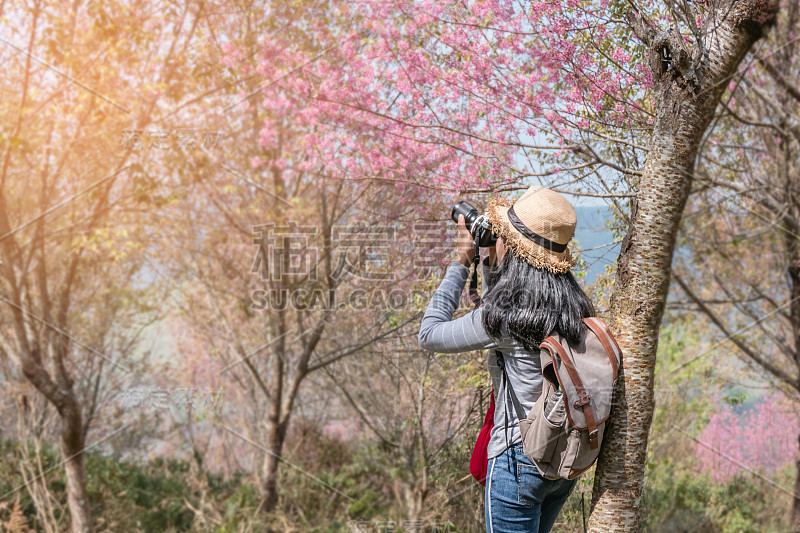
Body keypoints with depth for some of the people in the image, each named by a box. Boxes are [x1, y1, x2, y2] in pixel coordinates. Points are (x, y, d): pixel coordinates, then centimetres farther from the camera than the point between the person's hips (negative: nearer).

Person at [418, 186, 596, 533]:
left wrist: (461, 263, -6)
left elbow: (429, 335, -8)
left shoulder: (505, 316, -23)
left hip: (519, 458, -8)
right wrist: (488, 263, 7)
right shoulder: (573, 305, -1)